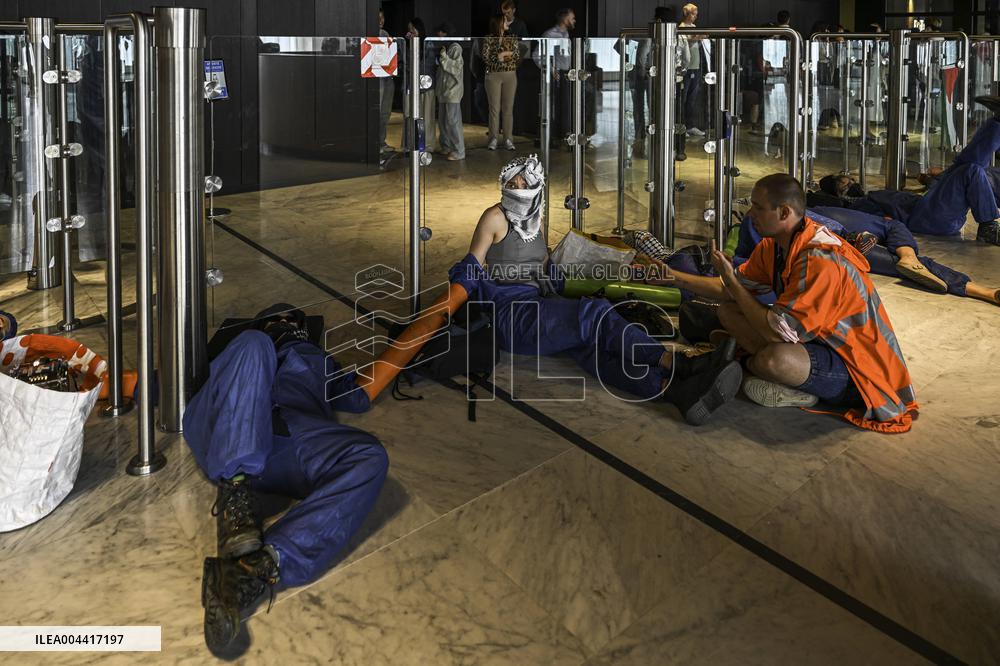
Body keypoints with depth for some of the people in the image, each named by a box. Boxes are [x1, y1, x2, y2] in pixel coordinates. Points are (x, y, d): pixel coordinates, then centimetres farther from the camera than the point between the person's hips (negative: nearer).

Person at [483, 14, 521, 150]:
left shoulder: (512, 39, 9)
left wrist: (504, 54, -10)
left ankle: (508, 139, 4)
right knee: (494, 108, -2)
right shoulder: (488, 40, 1)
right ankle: (494, 139, 3)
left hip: (510, 76, 2)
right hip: (493, 76, -2)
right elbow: (485, 58, -8)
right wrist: (498, 57, -12)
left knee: (508, 108, 1)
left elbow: (518, 58, 3)